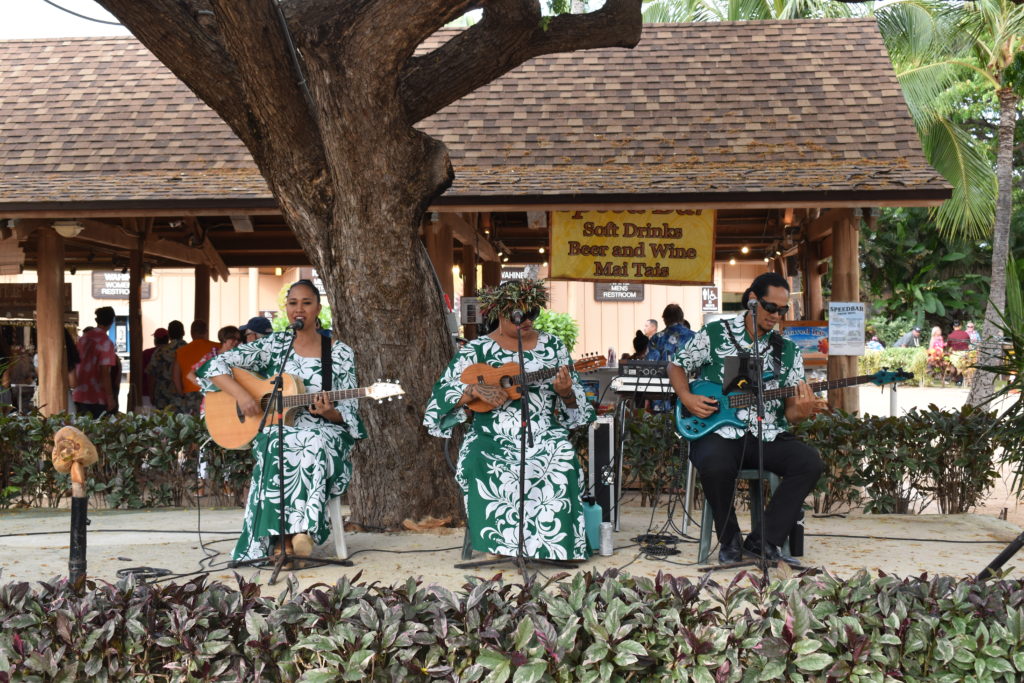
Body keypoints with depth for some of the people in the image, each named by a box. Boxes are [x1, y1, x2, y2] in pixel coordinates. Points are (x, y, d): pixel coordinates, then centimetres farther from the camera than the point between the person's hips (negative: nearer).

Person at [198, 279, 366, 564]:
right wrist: (241, 395, -13)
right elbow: (214, 365, 3)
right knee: (281, 446, -38)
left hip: (324, 432, 0)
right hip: (276, 431, 1)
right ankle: (298, 530, -37)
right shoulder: (273, 345, 8)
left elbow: (347, 415, 5)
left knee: (316, 443, -38)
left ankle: (290, 534, -39)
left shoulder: (340, 354, 6)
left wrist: (328, 412, -18)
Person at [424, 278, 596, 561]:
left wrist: (566, 393, -13)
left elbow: (573, 409, 11)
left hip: (544, 436, 1)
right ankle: (500, 541, -17)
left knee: (562, 466, -31)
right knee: (478, 464, -33)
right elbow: (443, 392, -1)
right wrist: (477, 390, -18)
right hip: (492, 438, -1)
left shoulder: (553, 346, 10)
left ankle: (554, 543, -15)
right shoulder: (477, 350, 4)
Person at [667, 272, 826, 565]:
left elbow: (790, 411, 8)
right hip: (717, 432, -3)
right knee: (715, 465, -37)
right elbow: (677, 366, 14)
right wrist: (687, 398, -5)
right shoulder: (715, 333, 4)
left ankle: (764, 541, -14)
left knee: (810, 462, -24)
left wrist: (802, 410, -17)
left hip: (768, 436, 3)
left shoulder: (787, 351, 11)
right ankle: (730, 540, -10)